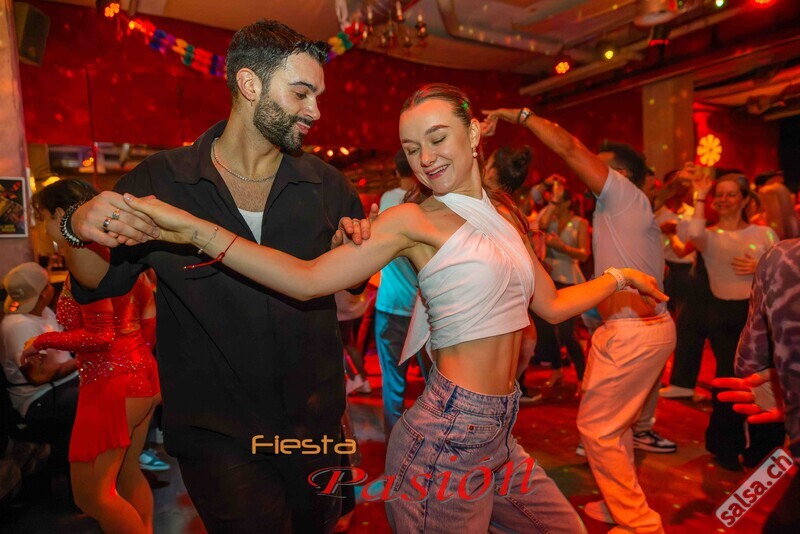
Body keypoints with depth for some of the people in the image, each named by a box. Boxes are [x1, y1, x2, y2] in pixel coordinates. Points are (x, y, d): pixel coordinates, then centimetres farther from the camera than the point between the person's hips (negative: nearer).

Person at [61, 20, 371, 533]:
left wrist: (354, 243, -11)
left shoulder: (326, 183, -1)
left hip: (317, 424, 4)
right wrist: (80, 230, -21)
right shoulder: (159, 180, -8)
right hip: (217, 436, -3)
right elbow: (97, 285, -1)